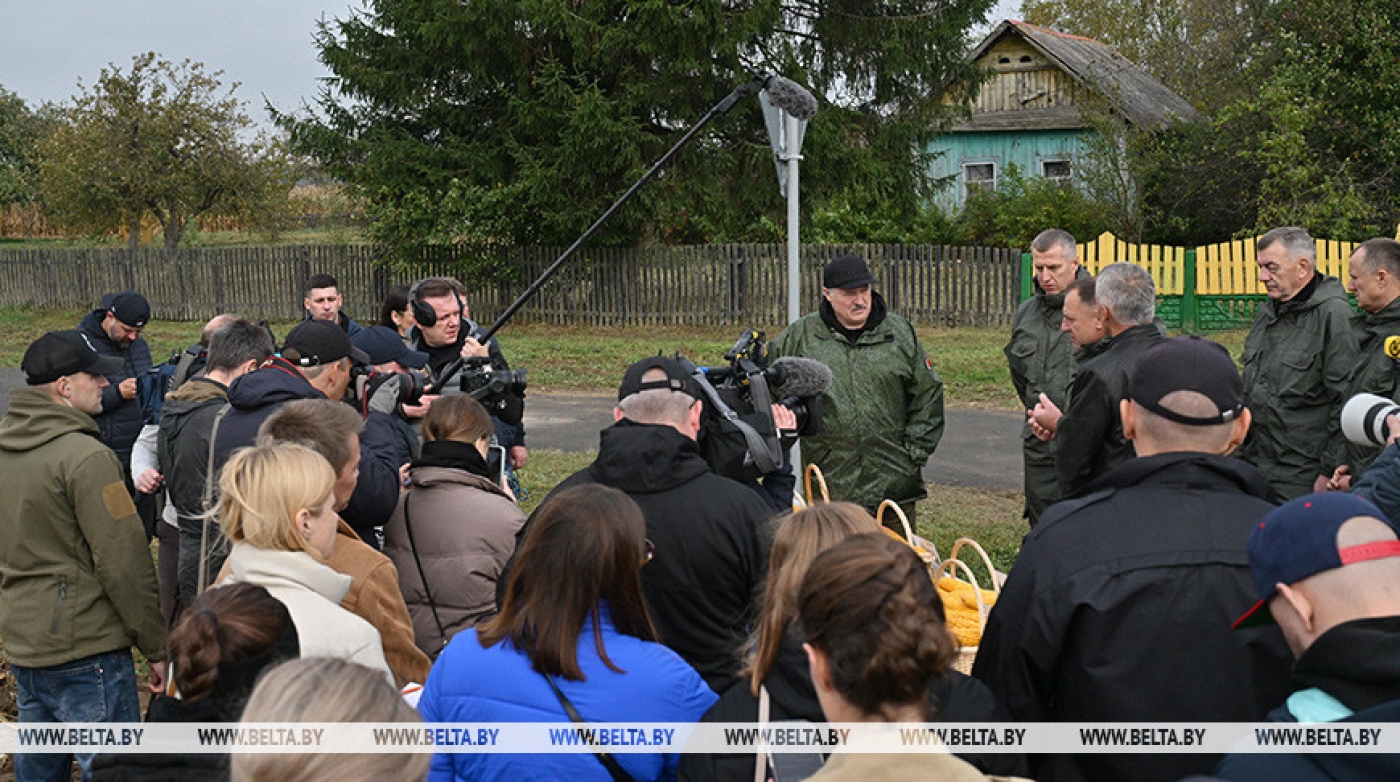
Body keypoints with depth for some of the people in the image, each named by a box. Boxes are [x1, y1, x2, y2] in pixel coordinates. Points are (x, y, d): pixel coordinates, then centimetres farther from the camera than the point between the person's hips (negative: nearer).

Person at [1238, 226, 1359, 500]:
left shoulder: (1333, 315, -12)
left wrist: (1330, 471, -16)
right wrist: (1241, 451, 22)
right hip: (1253, 466, 8)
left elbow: (1347, 402, -15)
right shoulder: (1267, 311, 15)